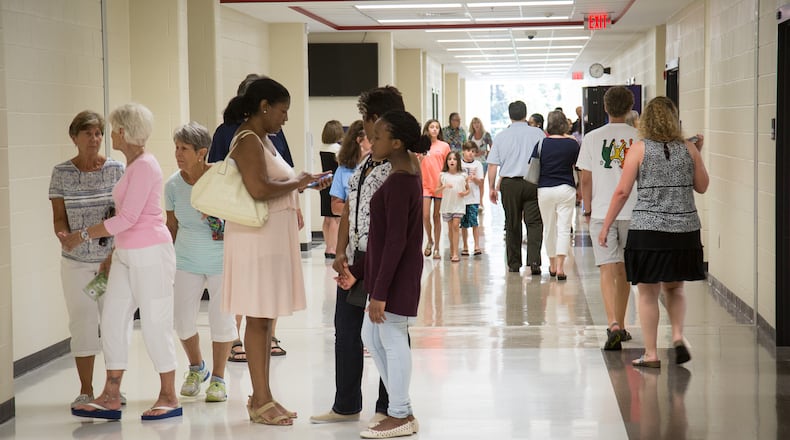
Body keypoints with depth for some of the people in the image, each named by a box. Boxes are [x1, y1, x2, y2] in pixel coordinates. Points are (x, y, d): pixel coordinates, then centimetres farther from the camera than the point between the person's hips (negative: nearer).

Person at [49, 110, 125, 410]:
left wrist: (114, 255, -10)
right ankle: (86, 391, 12)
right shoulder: (61, 173, 1)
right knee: (82, 323, 2)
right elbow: (59, 217, 2)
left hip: (112, 258, 0)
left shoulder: (116, 169, -1)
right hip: (76, 262, 0)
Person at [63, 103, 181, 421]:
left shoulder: (145, 165, -15)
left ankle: (169, 397, 10)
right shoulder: (132, 165, 13)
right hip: (126, 254, 9)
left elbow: (127, 219, -19)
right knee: (112, 319, 6)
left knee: (154, 323, -1)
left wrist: (83, 235, -14)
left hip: (151, 252, -9)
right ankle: (111, 397, 10)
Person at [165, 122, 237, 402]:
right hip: (187, 261, 3)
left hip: (221, 261, -3)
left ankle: (218, 378, 22)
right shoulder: (173, 185, -6)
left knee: (222, 320, 3)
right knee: (183, 321, 4)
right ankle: (196, 368, 33)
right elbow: (172, 226, 7)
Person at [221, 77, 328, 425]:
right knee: (258, 318, -4)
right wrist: (296, 183, -13)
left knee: (266, 318, 12)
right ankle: (261, 401, 1)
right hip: (256, 239, -10)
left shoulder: (262, 139, 15)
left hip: (273, 238, 10)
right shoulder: (248, 141, -15)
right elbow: (259, 189, -27)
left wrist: (304, 183, 9)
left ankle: (261, 396, 19)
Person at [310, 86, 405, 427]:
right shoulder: (365, 161, 13)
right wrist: (341, 253, 4)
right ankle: (346, 405, 25)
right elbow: (348, 209, 14)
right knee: (345, 328, 14)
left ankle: (388, 408, 15)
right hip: (354, 259, 9)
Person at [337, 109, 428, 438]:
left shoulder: (398, 182, -21)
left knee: (393, 340, 1)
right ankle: (399, 409, 24)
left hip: (395, 276, -10)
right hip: (388, 273, 10)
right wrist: (363, 276, 20)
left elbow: (395, 242, -23)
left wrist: (380, 292, -21)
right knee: (372, 337, 17)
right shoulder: (407, 175, 10)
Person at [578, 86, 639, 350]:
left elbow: (586, 179, 0)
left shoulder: (592, 138, -2)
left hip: (601, 212, -1)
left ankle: (613, 325, -21)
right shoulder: (639, 138, -1)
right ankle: (620, 326, 24)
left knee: (607, 270, -4)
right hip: (632, 212, 1)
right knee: (624, 270, 14)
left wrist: (587, 210, 12)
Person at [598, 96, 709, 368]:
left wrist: (606, 226, 2)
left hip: (648, 229, -3)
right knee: (675, 288, 20)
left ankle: (651, 354, 8)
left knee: (648, 293, 6)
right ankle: (678, 336, 1)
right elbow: (702, 187, 14)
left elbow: (622, 191, -5)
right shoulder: (688, 149, 3)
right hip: (685, 230, 3)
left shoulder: (639, 149, -4)